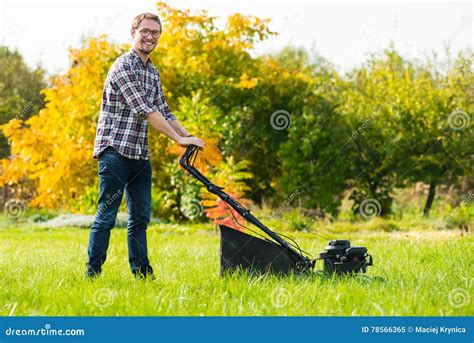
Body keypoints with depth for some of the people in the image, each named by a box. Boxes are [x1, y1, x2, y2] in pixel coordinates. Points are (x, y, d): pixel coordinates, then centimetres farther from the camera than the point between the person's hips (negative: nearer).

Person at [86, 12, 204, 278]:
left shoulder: (153, 72, 16)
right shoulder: (123, 66, -12)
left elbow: (163, 111, 20)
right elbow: (145, 111, -19)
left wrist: (188, 136, 5)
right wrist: (179, 139, -21)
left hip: (140, 156, 8)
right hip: (115, 151, -8)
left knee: (141, 216, 10)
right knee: (106, 216, -6)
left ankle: (142, 274, 16)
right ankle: (92, 274, -2)